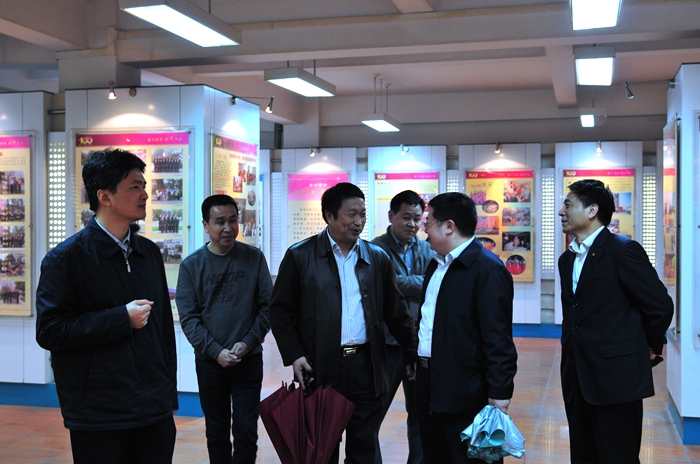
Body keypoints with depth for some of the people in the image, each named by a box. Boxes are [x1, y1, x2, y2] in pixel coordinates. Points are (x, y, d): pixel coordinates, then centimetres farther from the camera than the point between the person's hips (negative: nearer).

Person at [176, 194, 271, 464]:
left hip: (249, 360, 0)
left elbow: (267, 305, 1)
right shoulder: (191, 266, -2)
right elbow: (188, 318, -4)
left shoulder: (254, 258, 0)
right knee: (217, 433, 11)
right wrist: (216, 351, -15)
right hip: (209, 363, 0)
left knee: (246, 432, 2)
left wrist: (249, 342, -11)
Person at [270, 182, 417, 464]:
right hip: (320, 368, -2)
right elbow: (280, 311, 0)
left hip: (366, 367, 2)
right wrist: (294, 356, -10)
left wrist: (412, 354, 8)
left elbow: (396, 312, 11)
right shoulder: (300, 256, -1)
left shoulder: (378, 258, 7)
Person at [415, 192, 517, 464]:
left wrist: (499, 396, -22)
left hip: (466, 393, -9)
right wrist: (420, 363, 15)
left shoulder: (488, 269, -16)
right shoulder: (437, 264, 13)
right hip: (430, 389, 9)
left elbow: (498, 338, -20)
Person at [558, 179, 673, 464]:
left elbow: (660, 305, -10)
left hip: (616, 379, -7)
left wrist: (651, 347, 2)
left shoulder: (623, 251, -11)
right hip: (577, 381, 8)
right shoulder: (567, 259, 13)